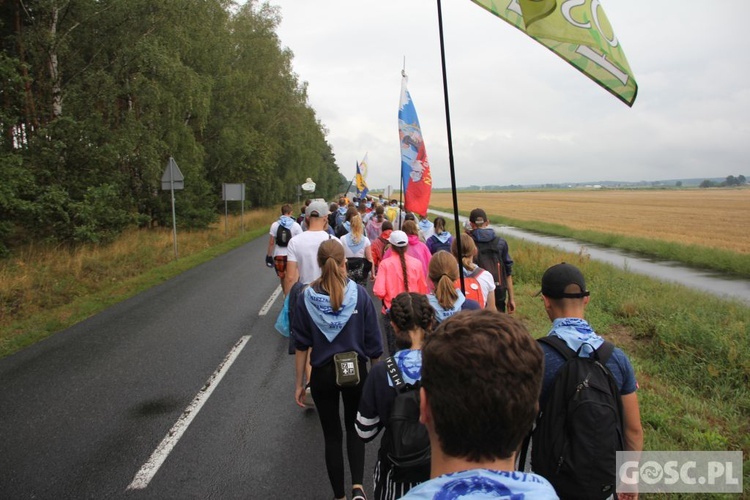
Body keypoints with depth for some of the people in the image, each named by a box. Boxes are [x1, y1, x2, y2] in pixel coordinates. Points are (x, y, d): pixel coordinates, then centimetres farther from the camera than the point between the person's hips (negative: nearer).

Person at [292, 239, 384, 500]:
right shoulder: (360, 294, -11)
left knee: (332, 435, 15)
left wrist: (299, 383, 5)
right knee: (354, 429, 21)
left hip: (323, 374, 0)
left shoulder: (306, 298, -9)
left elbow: (302, 346, -5)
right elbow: (373, 342, -5)